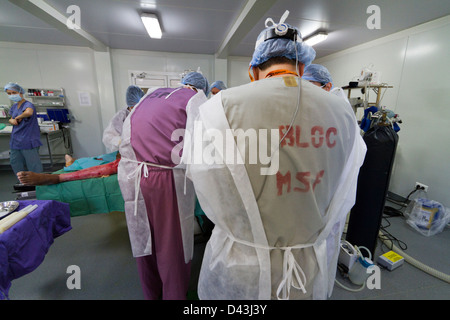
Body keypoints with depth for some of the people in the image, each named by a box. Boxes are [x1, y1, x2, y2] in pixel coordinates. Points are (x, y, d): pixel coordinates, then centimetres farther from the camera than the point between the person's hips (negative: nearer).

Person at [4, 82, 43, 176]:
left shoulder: (28, 105, -15)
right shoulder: (14, 107, 11)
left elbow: (29, 112, -40)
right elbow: (11, 119, 22)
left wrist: (18, 117, -21)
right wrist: (12, 120, -1)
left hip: (28, 141, -9)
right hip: (15, 140, 10)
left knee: (33, 166, -2)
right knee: (15, 163, 20)